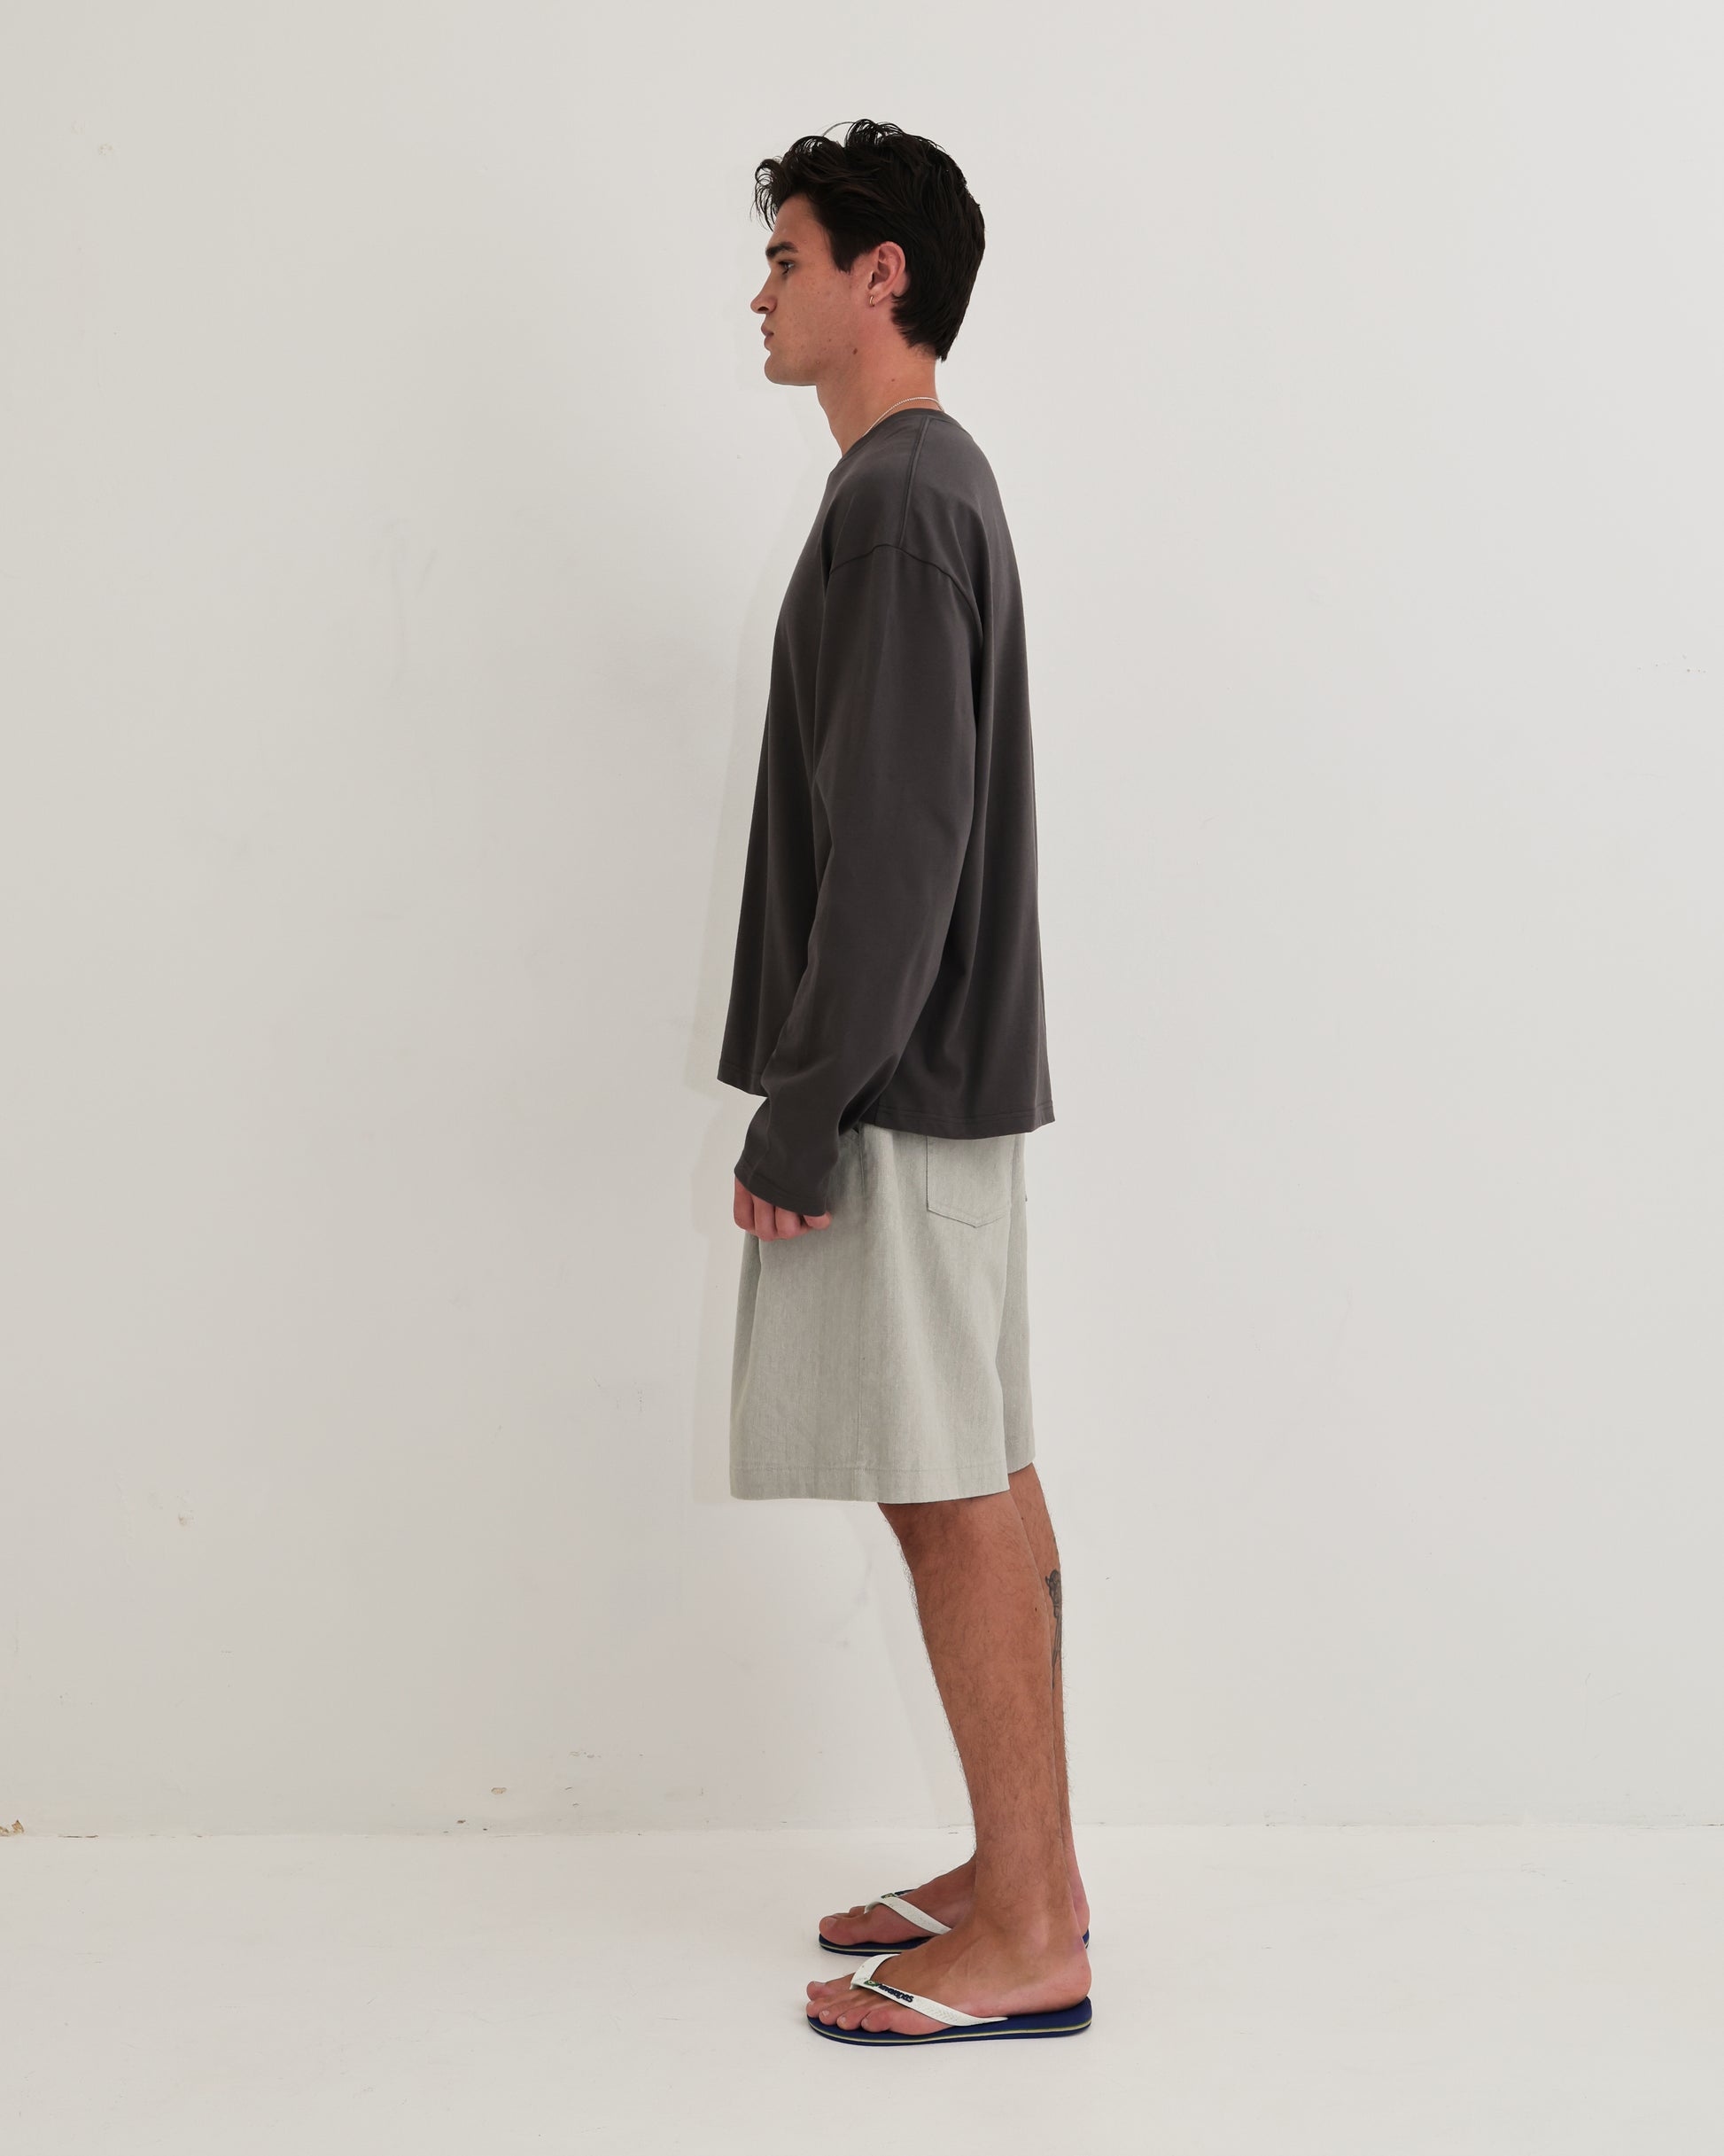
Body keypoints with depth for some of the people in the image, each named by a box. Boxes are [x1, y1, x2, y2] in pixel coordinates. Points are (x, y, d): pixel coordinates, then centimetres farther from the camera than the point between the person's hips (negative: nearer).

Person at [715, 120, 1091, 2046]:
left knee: (951, 1491, -4)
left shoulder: (895, 495, -13)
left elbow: (891, 837, -21)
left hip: (900, 1088, -10)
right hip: (935, 1077, 10)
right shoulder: (934, 484, 18)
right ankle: (1022, 1873, 25)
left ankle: (1026, 1936, 7)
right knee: (979, 1485, 14)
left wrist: (803, 1108, -18)